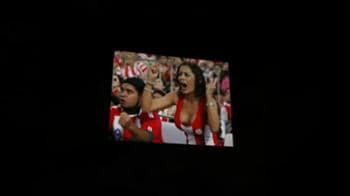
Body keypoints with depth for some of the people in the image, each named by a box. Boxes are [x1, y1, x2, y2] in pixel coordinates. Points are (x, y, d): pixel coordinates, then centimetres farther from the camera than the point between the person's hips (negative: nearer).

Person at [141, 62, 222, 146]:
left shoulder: (207, 100, -17)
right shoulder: (176, 97, -6)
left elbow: (214, 129, -33)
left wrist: (209, 96, -35)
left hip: (209, 143, -3)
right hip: (189, 143, 4)